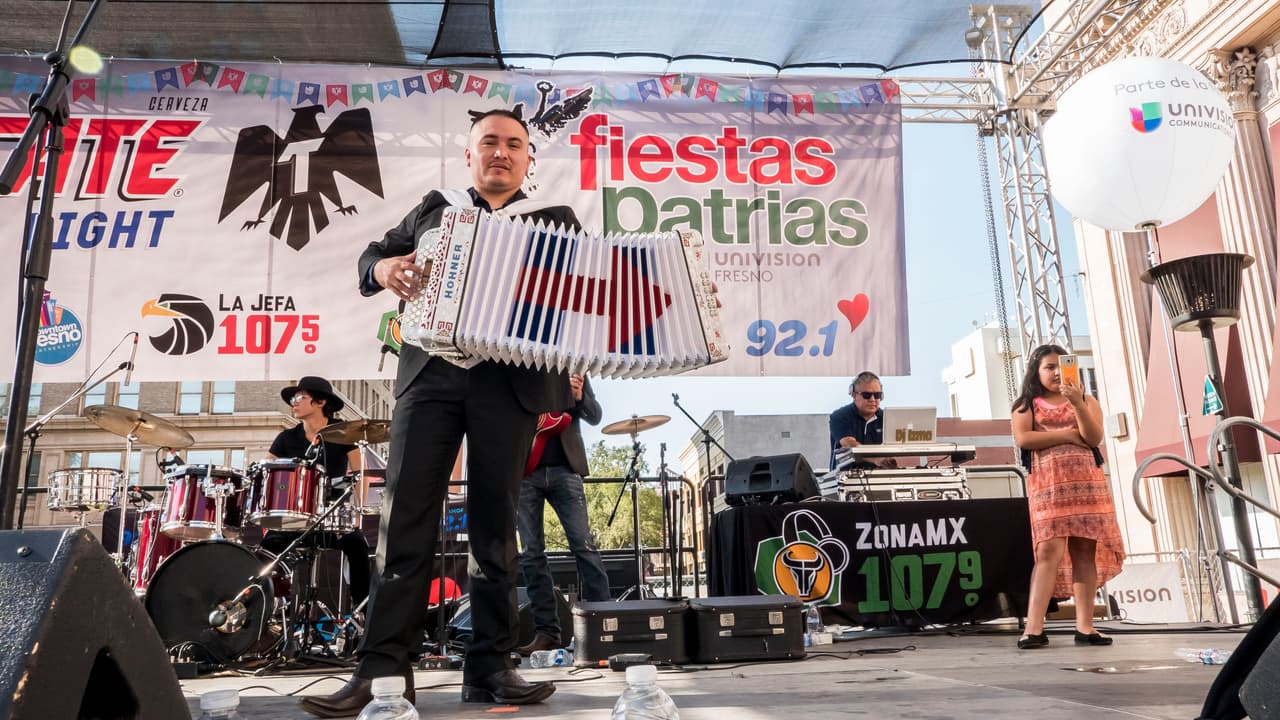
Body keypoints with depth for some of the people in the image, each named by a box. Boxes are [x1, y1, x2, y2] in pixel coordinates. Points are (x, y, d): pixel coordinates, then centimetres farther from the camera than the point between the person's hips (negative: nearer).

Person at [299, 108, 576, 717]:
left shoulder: (555, 221, 17)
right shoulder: (434, 208, 23)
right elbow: (373, 255, 20)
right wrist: (386, 268, -4)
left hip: (510, 376, -1)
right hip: (431, 371, 1)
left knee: (494, 521, 0)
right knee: (406, 514, -4)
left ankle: (490, 666, 7)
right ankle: (381, 667, 0)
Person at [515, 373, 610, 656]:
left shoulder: (572, 369, 10)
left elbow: (595, 416, 5)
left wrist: (580, 397, -16)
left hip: (564, 468, 0)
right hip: (523, 471, 1)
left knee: (584, 545, -8)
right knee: (531, 552, 1)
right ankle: (546, 632, 7)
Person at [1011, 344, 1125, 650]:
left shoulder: (1086, 400, 17)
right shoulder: (1026, 404, 12)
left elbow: (1094, 438, 0)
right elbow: (1022, 438, -7)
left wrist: (1078, 404, -13)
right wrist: (1068, 434, -5)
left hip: (1086, 482, 3)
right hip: (1048, 483, -3)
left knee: (1086, 552, -2)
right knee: (1050, 551, -13)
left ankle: (1085, 626, 0)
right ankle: (1034, 628, -16)